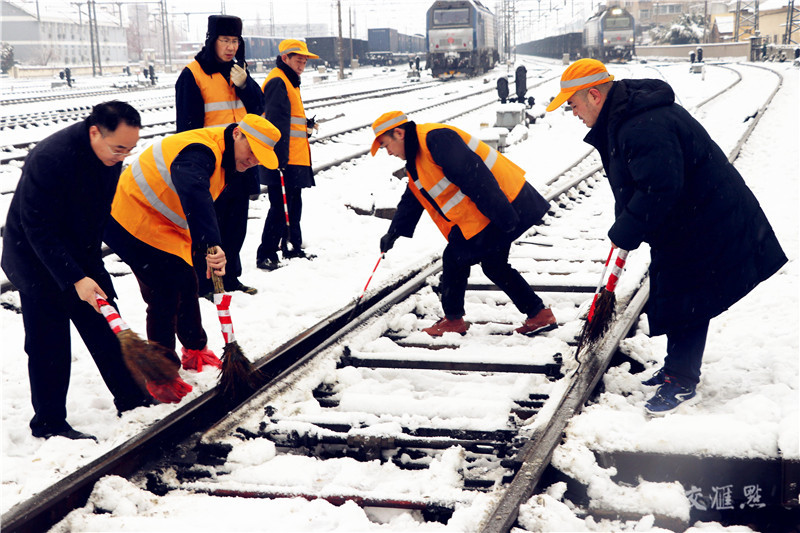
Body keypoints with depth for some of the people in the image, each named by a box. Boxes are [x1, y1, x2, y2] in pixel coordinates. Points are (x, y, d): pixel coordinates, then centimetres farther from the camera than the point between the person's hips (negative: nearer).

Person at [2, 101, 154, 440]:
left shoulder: (110, 151, -7)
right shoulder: (50, 158, -32)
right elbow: (38, 229, -29)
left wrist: (91, 257, 16)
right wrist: (75, 278, -31)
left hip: (80, 253, 7)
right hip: (36, 258, -7)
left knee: (106, 327, 10)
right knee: (49, 343, -2)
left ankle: (132, 400, 21)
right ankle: (48, 423, 11)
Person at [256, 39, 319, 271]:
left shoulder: (289, 82, 20)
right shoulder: (277, 82, -13)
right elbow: (276, 123, -21)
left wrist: (305, 123, 15)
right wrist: (280, 156, -25)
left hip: (296, 159, 11)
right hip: (284, 162, -11)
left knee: (294, 205, 18)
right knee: (280, 208, -10)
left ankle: (293, 248, 29)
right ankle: (266, 256, -7)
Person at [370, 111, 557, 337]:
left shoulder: (435, 139, -18)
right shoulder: (416, 163, 17)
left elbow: (473, 176, -25)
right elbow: (411, 201, 31)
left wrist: (501, 215, -27)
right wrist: (393, 233, 32)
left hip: (505, 206, -11)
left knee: (454, 257, -1)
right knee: (494, 266, 19)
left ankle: (452, 320, 14)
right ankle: (539, 314, 23)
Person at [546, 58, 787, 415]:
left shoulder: (645, 126, -29)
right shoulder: (621, 116, 7)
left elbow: (659, 189, -35)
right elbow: (634, 184, 17)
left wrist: (624, 234, -25)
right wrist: (625, 230, 12)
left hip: (706, 224, -11)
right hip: (682, 224, 11)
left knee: (685, 302, -1)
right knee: (668, 297, 18)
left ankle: (682, 382, 11)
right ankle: (677, 368, 32)